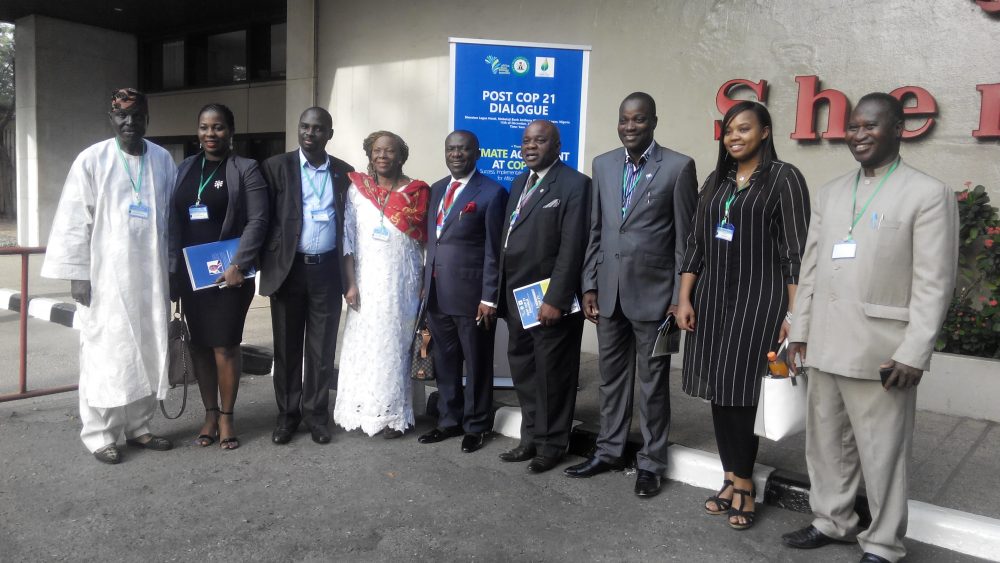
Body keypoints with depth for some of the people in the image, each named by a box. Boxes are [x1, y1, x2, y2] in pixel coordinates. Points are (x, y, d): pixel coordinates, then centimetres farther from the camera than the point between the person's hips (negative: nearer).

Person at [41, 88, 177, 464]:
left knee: (148, 354, 9)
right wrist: (77, 273, -8)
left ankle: (138, 427, 22)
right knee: (106, 356, 1)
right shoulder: (91, 160, -3)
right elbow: (74, 221, -4)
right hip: (106, 277, -4)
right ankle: (100, 435, 12)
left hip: (152, 277, 4)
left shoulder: (163, 160, 7)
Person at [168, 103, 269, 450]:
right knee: (199, 345, 8)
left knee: (225, 345, -3)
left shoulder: (246, 170, -2)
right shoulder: (184, 169, 12)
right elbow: (173, 222, 12)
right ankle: (209, 414, 19)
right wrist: (172, 269, 6)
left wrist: (238, 265, -16)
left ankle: (226, 417, 10)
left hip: (229, 273, -4)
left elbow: (257, 221, -9)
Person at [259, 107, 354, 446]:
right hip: (288, 268, -1)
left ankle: (316, 413, 20)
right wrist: (268, 263, -5)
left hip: (327, 270, 1)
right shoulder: (277, 166, 1)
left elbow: (349, 222, 10)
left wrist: (349, 273, 5)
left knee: (322, 347, 8)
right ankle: (287, 413, 21)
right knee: (287, 346, 8)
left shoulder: (344, 172, 7)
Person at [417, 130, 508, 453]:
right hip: (436, 293, 6)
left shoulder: (491, 193, -8)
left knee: (476, 364, 8)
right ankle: (449, 421, 29)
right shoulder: (436, 190, 13)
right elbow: (431, 241, 15)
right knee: (444, 362, 15)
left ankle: (476, 426, 22)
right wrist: (425, 283, 11)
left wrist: (489, 297, -13)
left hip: (471, 294, -6)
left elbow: (494, 251, -10)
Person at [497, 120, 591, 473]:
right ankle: (531, 438, 30)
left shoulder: (574, 184, -10)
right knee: (523, 373, 16)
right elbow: (508, 238, 12)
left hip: (551, 301, -8)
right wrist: (501, 293, 7)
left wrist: (556, 300, -21)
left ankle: (551, 445, 19)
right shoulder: (519, 183, 15)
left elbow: (572, 247, -17)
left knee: (552, 376, 4)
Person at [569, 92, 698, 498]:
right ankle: (609, 451, 29)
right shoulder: (602, 164, 8)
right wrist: (589, 285, 7)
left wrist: (680, 298, -8)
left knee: (652, 383, 7)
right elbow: (595, 231, 11)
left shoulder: (678, 167, -6)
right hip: (609, 292, 5)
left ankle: (651, 463, 20)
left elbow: (686, 240, -6)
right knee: (612, 377, 15)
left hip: (653, 294, -4)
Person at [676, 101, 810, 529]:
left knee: (741, 392, -3)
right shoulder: (716, 182, 14)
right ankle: (734, 480, 17)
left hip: (758, 299, -5)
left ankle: (741, 484, 12)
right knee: (718, 392, 6)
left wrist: (795, 314, -12)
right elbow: (696, 244, 13)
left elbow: (796, 251, -7)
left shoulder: (784, 178, -3)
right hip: (712, 299, 5)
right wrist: (685, 299, 6)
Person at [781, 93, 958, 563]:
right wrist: (800, 330, 11)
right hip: (825, 346, 6)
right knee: (826, 443, 16)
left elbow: (934, 283, -10)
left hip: (881, 350, -6)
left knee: (882, 453, 4)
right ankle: (832, 521, 33)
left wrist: (914, 353, -15)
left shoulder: (928, 194, -5)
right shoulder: (830, 193, 14)